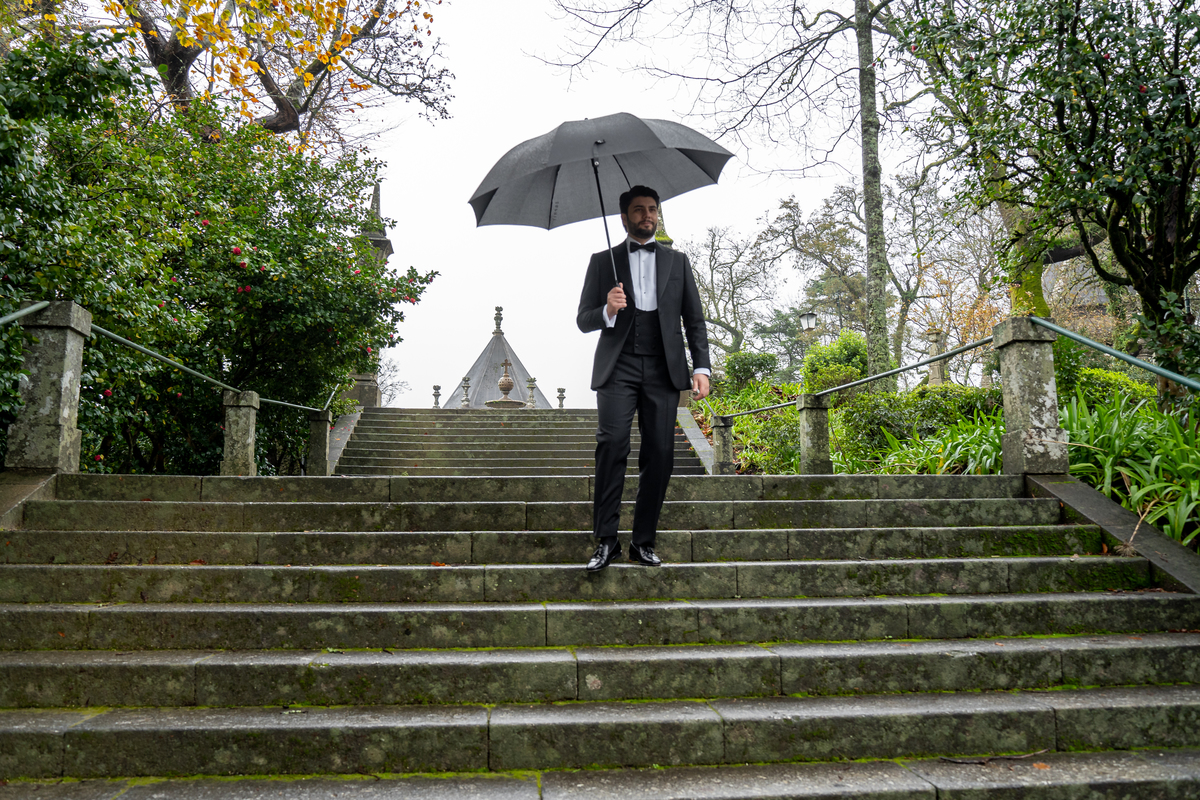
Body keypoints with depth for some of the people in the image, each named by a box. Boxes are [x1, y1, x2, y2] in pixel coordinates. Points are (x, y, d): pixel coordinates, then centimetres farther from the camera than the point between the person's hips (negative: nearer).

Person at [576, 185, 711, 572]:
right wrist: (608, 310, -13)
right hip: (617, 368, -1)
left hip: (663, 369, 2)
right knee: (612, 445, -16)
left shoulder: (677, 262, 19)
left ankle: (644, 541, 5)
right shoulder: (603, 261, 14)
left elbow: (694, 320, 15)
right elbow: (583, 320, 10)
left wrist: (701, 367, 2)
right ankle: (606, 540, -9)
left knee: (660, 454, -4)